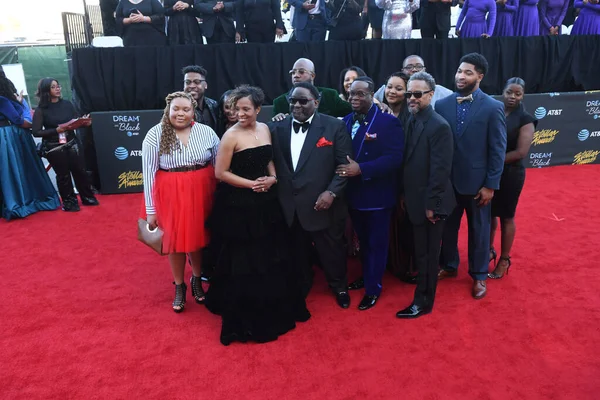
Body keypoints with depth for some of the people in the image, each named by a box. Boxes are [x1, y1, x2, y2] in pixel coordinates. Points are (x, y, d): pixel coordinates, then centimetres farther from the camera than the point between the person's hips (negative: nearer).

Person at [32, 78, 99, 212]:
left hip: (71, 143, 3)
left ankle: (87, 197, 22)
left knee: (79, 170, 6)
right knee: (63, 175, 5)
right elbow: (36, 132, -10)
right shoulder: (41, 110, -8)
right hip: (54, 148, -3)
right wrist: (56, 130, -20)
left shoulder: (67, 104, 3)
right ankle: (69, 202, 19)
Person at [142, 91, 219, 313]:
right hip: (170, 195, -1)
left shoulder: (206, 132, -2)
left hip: (201, 193, 2)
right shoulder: (155, 135, -7)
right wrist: (150, 209, -7)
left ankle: (197, 280, 39)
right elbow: (148, 173, -6)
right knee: (175, 240, 11)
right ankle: (179, 286, 33)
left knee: (199, 238, 14)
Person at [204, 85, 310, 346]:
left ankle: (275, 308, 37)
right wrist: (252, 184, -17)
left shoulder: (264, 129, 5)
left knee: (272, 256, 15)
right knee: (244, 260, 6)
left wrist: (272, 178, -5)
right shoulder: (231, 135, -14)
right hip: (240, 205, -6)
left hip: (266, 202, 6)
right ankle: (246, 316, 25)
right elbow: (221, 173, -13)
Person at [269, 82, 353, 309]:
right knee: (297, 253, 19)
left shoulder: (334, 126, -6)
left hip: (322, 204, -3)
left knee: (331, 251, 15)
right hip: (289, 206, 3)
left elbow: (345, 164, -8)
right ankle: (301, 287, 44)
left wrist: (332, 192, -17)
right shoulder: (277, 128, 4)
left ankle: (339, 287, 41)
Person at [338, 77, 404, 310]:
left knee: (377, 243, 10)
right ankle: (367, 276, 42)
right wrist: (345, 170, -14)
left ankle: (373, 288, 26)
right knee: (363, 241, 22)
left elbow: (394, 158, -21)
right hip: (354, 194, 5)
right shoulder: (345, 122, 5)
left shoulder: (389, 122, -13)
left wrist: (361, 169, -28)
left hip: (378, 195, -5)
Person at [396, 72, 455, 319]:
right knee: (421, 250, 21)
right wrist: (405, 194, 11)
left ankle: (423, 301, 21)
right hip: (415, 199, 7)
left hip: (429, 202, -7)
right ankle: (422, 277, 41)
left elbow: (440, 170, -20)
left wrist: (432, 204, -18)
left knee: (427, 253, 7)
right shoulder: (411, 120, 6)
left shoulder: (439, 126, -19)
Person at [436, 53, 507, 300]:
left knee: (479, 229, 13)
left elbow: (498, 150, -8)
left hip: (477, 181, -2)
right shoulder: (441, 105, -2)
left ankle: (479, 275, 31)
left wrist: (491, 185, -10)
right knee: (447, 226, 16)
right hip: (447, 180, 2)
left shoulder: (493, 108, -8)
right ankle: (449, 266, 38)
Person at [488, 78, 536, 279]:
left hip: (510, 174, -3)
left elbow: (521, 152, -16)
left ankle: (504, 260, 23)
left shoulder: (525, 119, -9)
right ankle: (489, 250, 34)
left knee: (506, 217, 8)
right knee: (489, 214, 14)